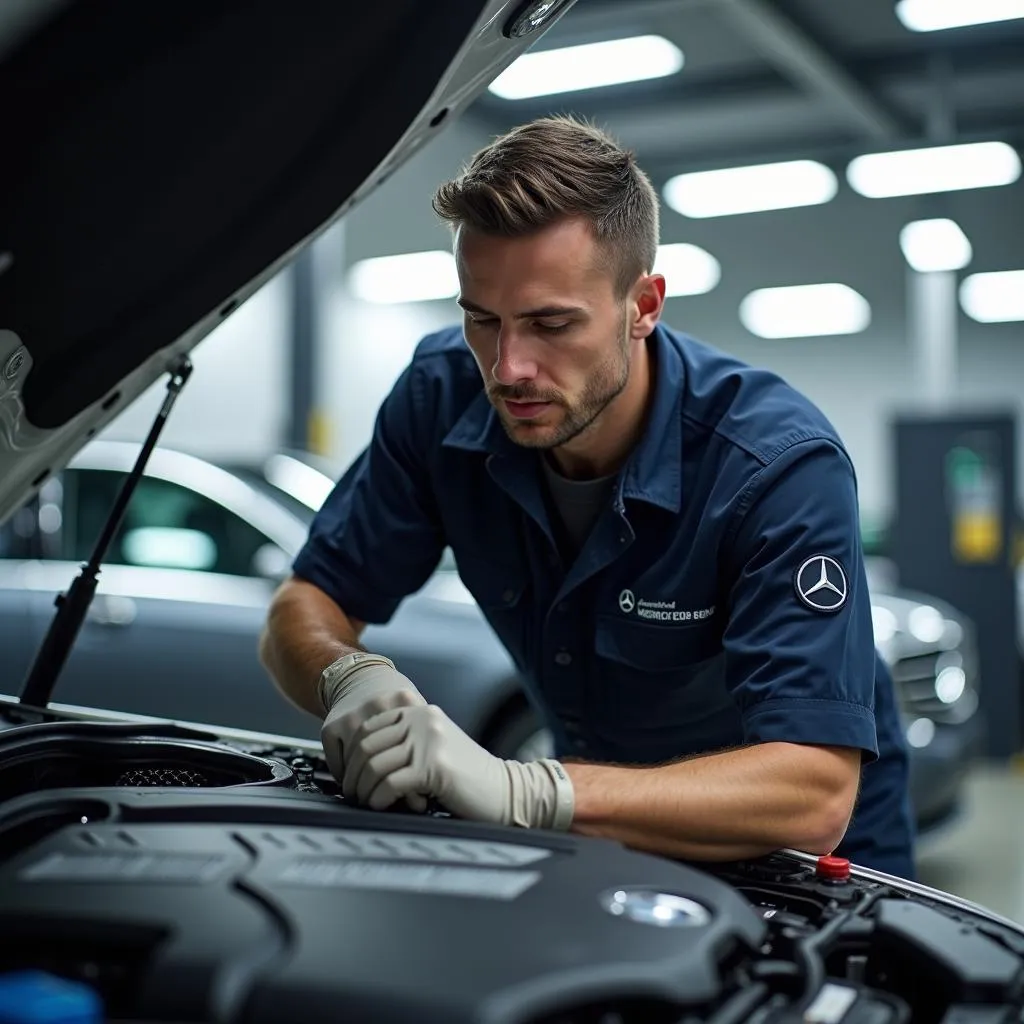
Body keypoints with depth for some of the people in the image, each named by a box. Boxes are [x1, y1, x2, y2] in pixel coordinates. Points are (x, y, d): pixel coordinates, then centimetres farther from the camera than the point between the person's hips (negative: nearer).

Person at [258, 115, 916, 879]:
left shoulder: (782, 465, -28)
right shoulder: (446, 396, -14)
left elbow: (815, 796, -35)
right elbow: (305, 606, -6)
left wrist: (523, 791, -45)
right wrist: (350, 679, -30)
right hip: (602, 845, 4)